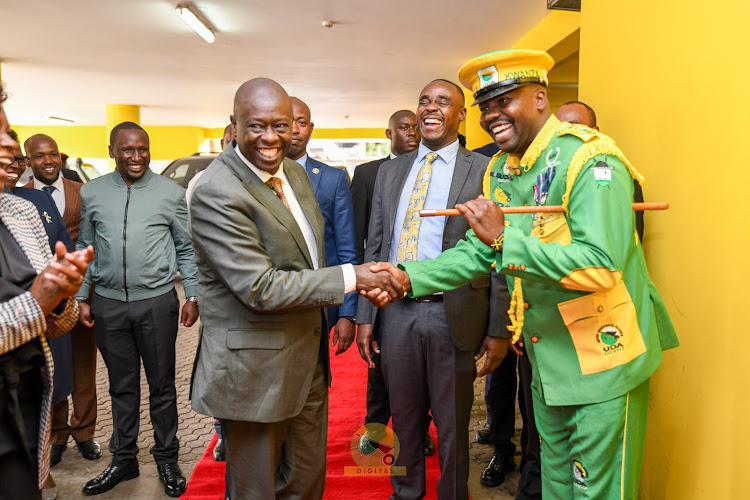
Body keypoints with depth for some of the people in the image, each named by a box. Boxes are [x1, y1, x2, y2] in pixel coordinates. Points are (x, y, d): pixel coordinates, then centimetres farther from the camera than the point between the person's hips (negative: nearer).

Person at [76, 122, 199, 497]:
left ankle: (166, 458, 24)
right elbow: (86, 249, 10)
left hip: (157, 301, -2)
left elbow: (185, 249, 3)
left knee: (162, 384, 9)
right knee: (122, 386, 14)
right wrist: (82, 298, 7)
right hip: (108, 303, 2)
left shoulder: (171, 192, -1)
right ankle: (123, 459, 30)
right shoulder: (91, 193, 5)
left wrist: (193, 296, -2)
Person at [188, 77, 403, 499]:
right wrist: (350, 277, -21)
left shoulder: (296, 172, 5)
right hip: (255, 370, -7)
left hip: (309, 361, 8)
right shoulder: (217, 194, -22)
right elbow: (260, 290, -25)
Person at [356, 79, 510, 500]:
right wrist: (365, 315, 5)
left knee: (452, 424, 12)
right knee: (404, 418, 18)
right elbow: (375, 245, 10)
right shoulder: (391, 170, 11)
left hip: (453, 315, -3)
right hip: (396, 311, 4)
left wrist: (499, 328, -8)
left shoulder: (485, 171, -1)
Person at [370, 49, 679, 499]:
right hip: (547, 360, 7)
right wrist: (409, 277, -3)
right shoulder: (500, 170, 6)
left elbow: (600, 266, -28)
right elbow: (479, 252, 8)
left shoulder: (590, 159, -19)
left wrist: (505, 236, -29)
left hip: (602, 357, -7)